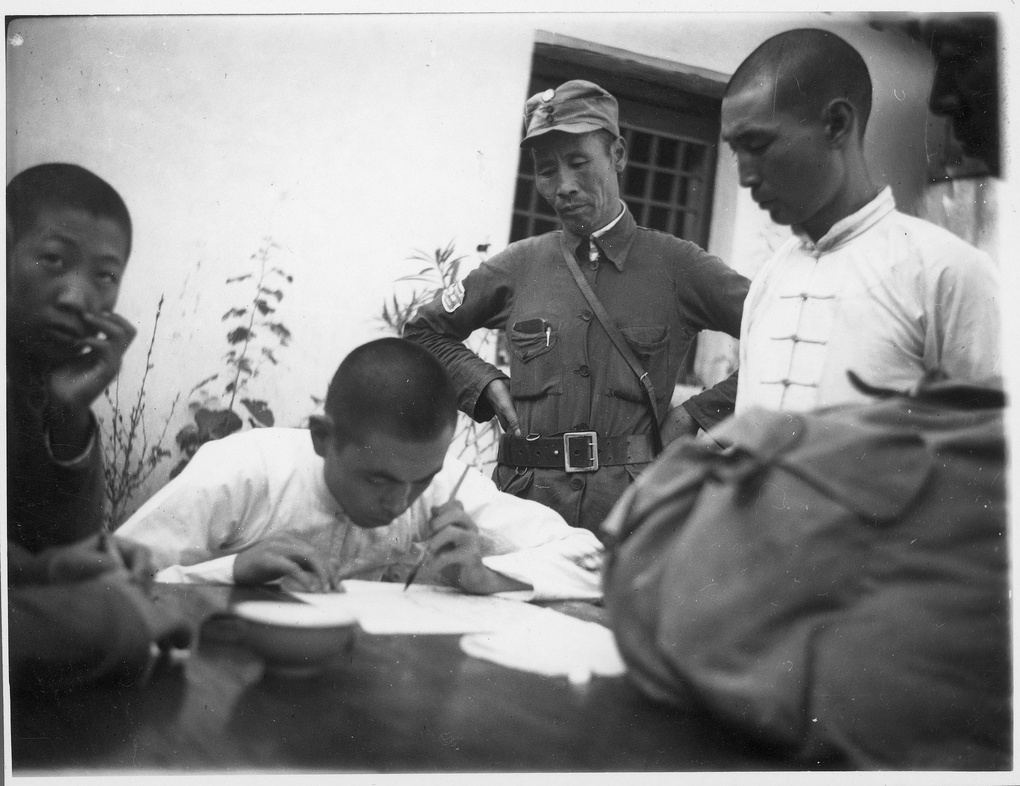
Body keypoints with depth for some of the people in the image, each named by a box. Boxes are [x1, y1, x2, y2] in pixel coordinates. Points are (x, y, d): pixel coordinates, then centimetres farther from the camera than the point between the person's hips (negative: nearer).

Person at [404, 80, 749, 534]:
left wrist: (697, 413, -3)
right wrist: (486, 385, 6)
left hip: (633, 510, -1)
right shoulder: (519, 266, 8)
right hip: (525, 499, 2)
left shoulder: (674, 265, 2)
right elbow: (423, 333, 21)